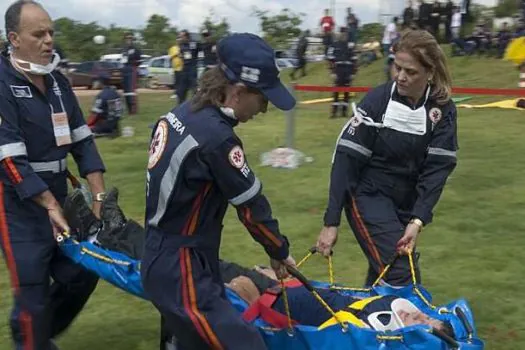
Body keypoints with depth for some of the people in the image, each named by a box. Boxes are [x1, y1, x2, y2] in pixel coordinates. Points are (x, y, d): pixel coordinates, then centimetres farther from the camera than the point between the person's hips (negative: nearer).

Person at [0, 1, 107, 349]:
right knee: (33, 292, -4)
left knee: (83, 272, 9)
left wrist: (101, 195, 0)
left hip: (58, 196, 7)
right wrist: (50, 206, -20)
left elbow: (82, 140, 8)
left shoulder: (57, 81, 7)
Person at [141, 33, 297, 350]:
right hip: (182, 273, -10)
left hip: (165, 259, 10)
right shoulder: (217, 137, -23)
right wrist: (280, 251, 6)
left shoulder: (185, 112, 4)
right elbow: (251, 206, -11)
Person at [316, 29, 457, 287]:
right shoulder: (377, 101, -16)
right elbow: (346, 160, -16)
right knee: (403, 277, -16)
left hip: (407, 202, 4)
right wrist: (331, 222, -19)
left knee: (382, 274, 12)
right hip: (368, 195, -4)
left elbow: (437, 169, -12)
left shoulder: (442, 109, -7)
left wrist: (417, 220, -24)